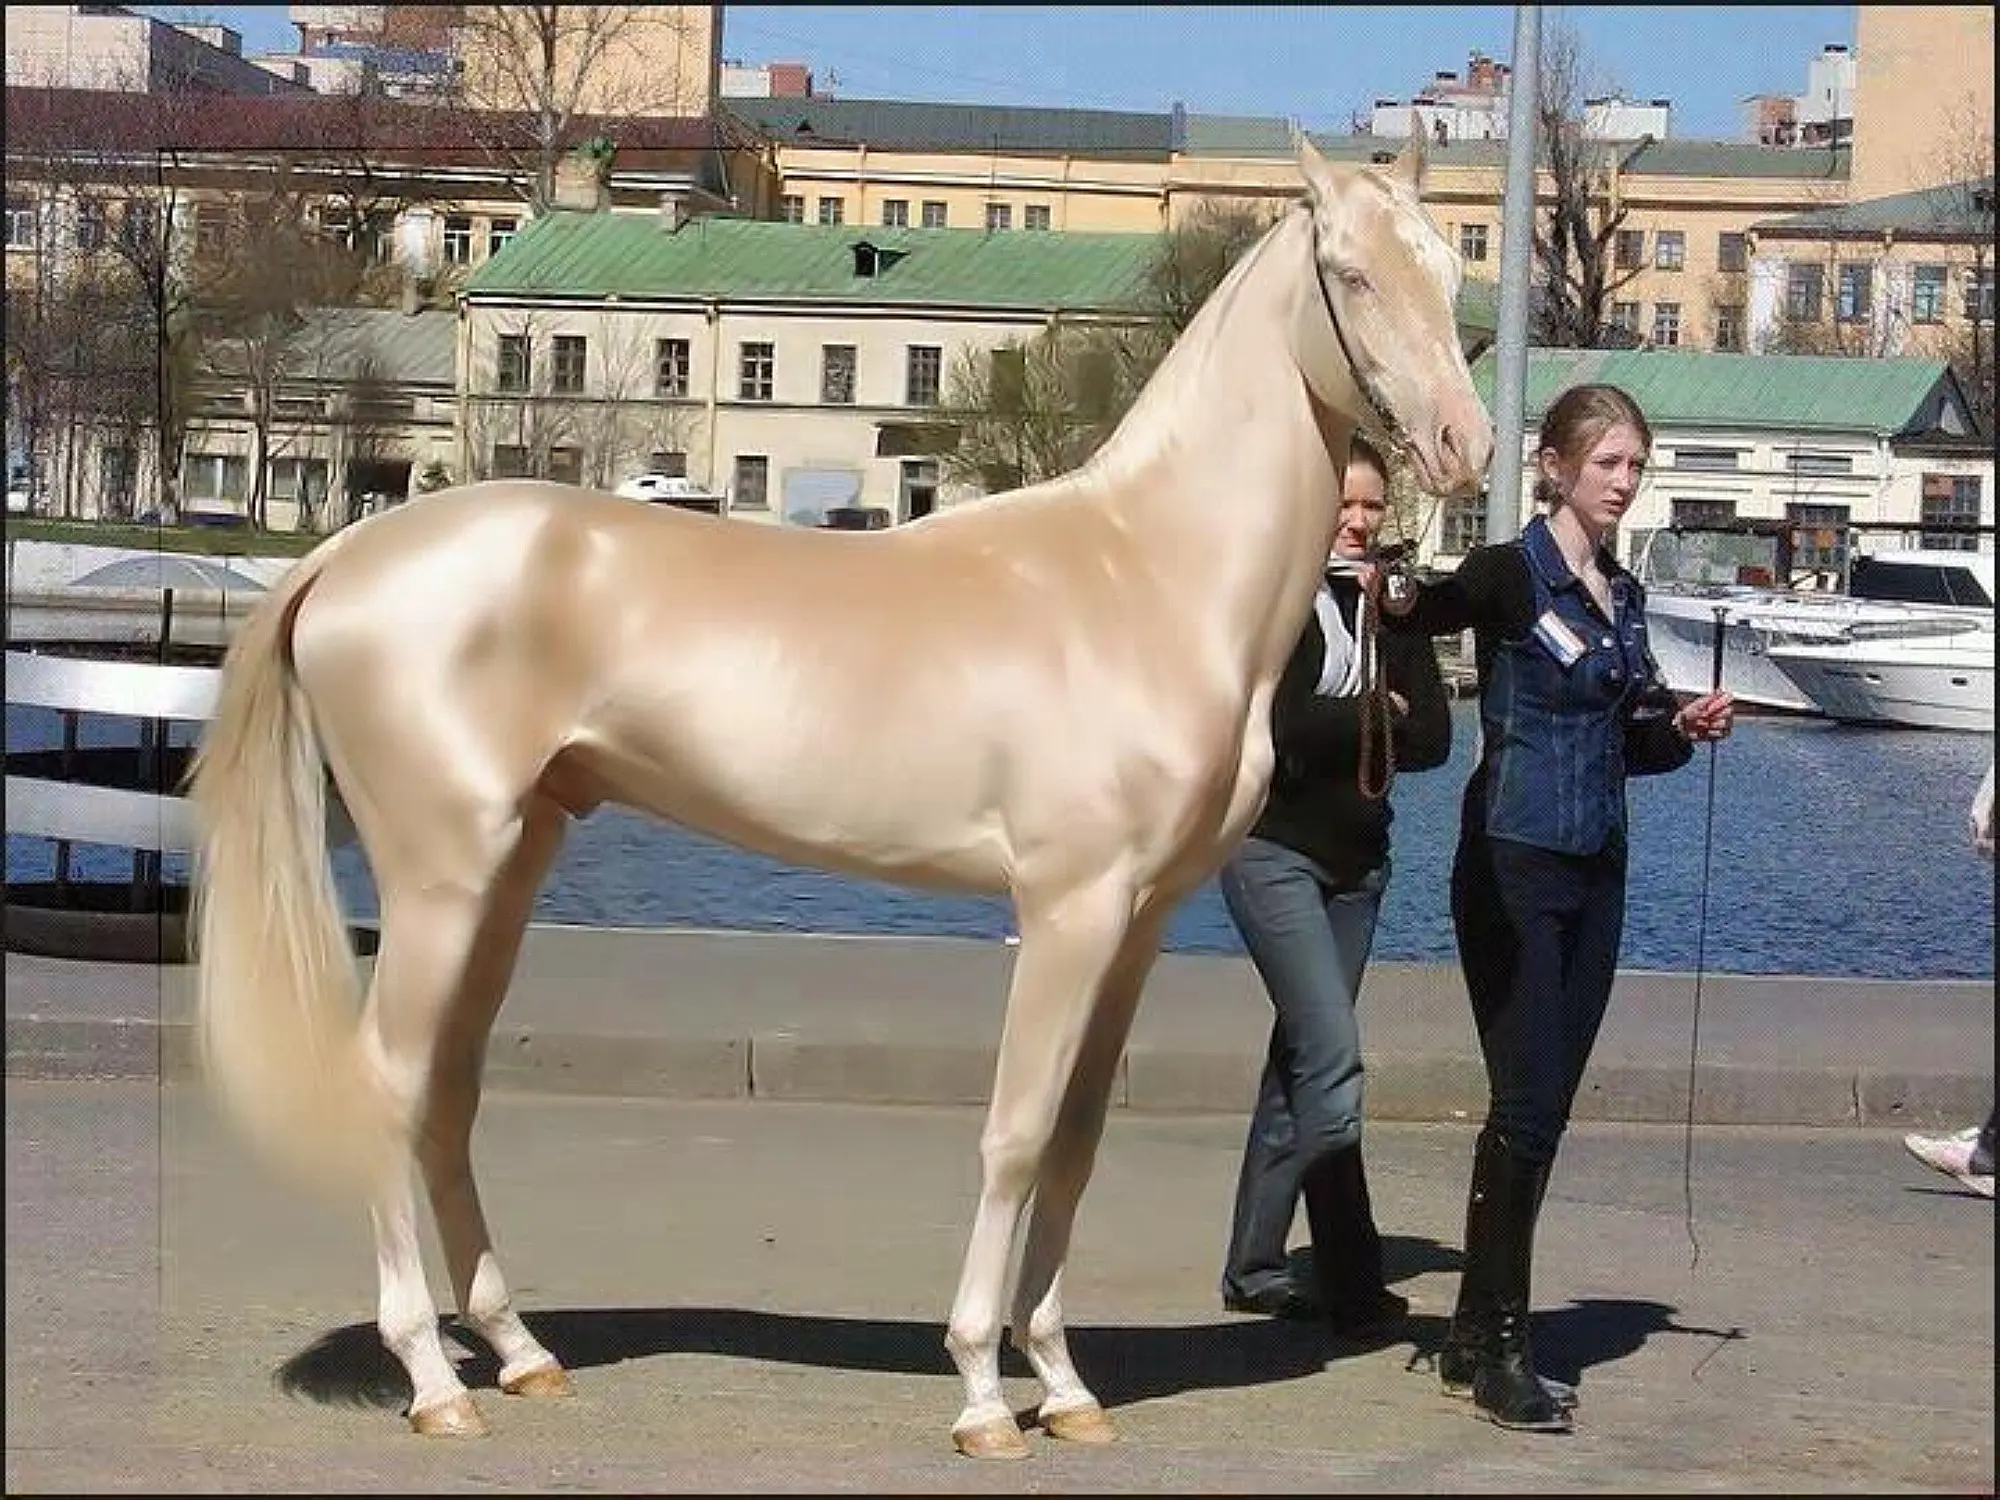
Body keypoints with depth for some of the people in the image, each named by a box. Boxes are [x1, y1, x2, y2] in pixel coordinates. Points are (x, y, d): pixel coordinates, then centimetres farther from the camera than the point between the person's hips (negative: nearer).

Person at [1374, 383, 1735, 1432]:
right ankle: (1495, 1349, 0)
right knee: (1527, 1104, -8)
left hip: (1594, 870, 7)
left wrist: (1680, 728, 2)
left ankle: (1479, 1335, 18)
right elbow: (1416, 613, -21)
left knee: (1543, 1107, 9)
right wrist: (1400, 598, -41)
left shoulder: (1621, 596, 13)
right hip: (1514, 864, -7)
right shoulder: (1511, 576, -8)